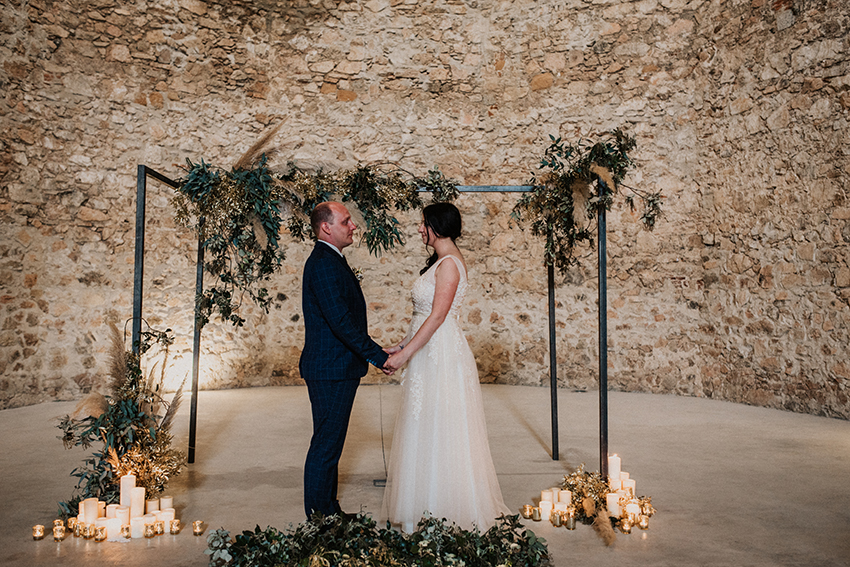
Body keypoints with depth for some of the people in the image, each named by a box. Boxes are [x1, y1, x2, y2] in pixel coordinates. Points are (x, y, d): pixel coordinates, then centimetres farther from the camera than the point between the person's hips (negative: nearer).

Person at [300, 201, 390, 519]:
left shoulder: (331, 260, 15)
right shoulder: (323, 264, -18)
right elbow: (341, 321, -24)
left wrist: (374, 353, 16)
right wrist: (379, 357, -19)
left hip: (336, 370, 11)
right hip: (331, 370, -11)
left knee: (330, 445, 19)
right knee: (326, 447, 0)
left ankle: (328, 511, 32)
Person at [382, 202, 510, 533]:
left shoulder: (449, 264, -16)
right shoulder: (441, 261, 15)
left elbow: (437, 317, -21)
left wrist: (405, 354, -20)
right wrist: (403, 345, 16)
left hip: (442, 356, -10)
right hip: (430, 354, 10)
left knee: (440, 433, 1)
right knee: (428, 431, 16)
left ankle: (448, 510, 16)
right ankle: (430, 507, 28)